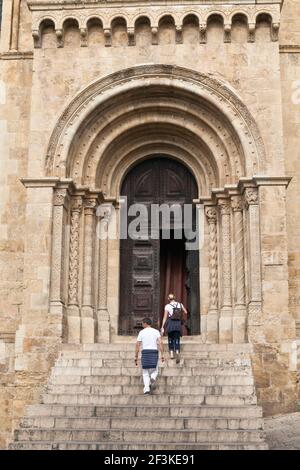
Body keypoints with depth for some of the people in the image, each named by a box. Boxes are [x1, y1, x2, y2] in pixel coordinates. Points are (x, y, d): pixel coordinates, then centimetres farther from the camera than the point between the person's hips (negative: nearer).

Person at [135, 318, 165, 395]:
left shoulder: (141, 332, 3)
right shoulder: (156, 331, 5)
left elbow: (137, 345, 0)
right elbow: (160, 343, -8)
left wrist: (136, 357, 6)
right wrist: (162, 355, -9)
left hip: (145, 353, 0)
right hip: (154, 353, 0)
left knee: (145, 373, 10)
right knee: (155, 371, 14)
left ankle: (146, 388, -10)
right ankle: (153, 378, -20)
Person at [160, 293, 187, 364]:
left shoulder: (167, 306, -1)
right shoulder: (180, 304, 7)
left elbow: (165, 317, -5)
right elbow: (185, 312, 18)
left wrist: (162, 327, -4)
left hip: (170, 322, -2)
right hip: (178, 323, 2)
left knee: (170, 339, 16)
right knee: (177, 340, 4)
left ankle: (171, 353, 7)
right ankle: (177, 353, -20)